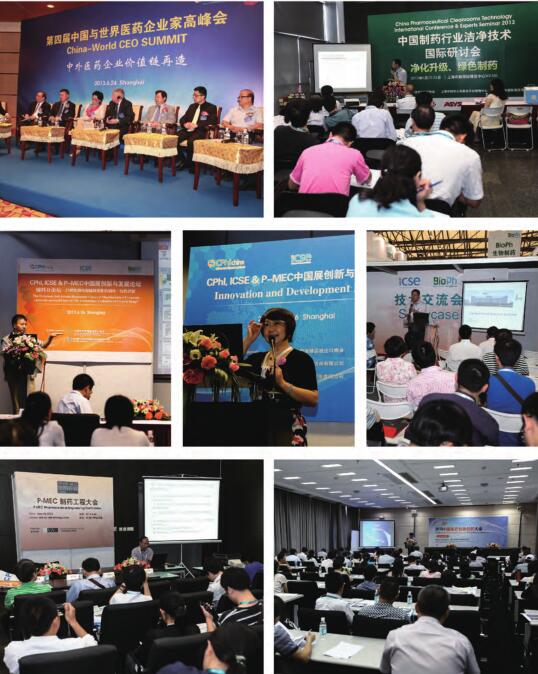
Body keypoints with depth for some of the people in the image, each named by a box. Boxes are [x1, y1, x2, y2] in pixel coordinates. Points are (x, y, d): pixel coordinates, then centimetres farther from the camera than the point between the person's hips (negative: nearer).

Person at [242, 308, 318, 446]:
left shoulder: (301, 358, -1)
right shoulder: (257, 358, 16)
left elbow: (313, 399, -10)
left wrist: (283, 384, -19)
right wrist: (248, 340, 3)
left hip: (289, 428, -4)